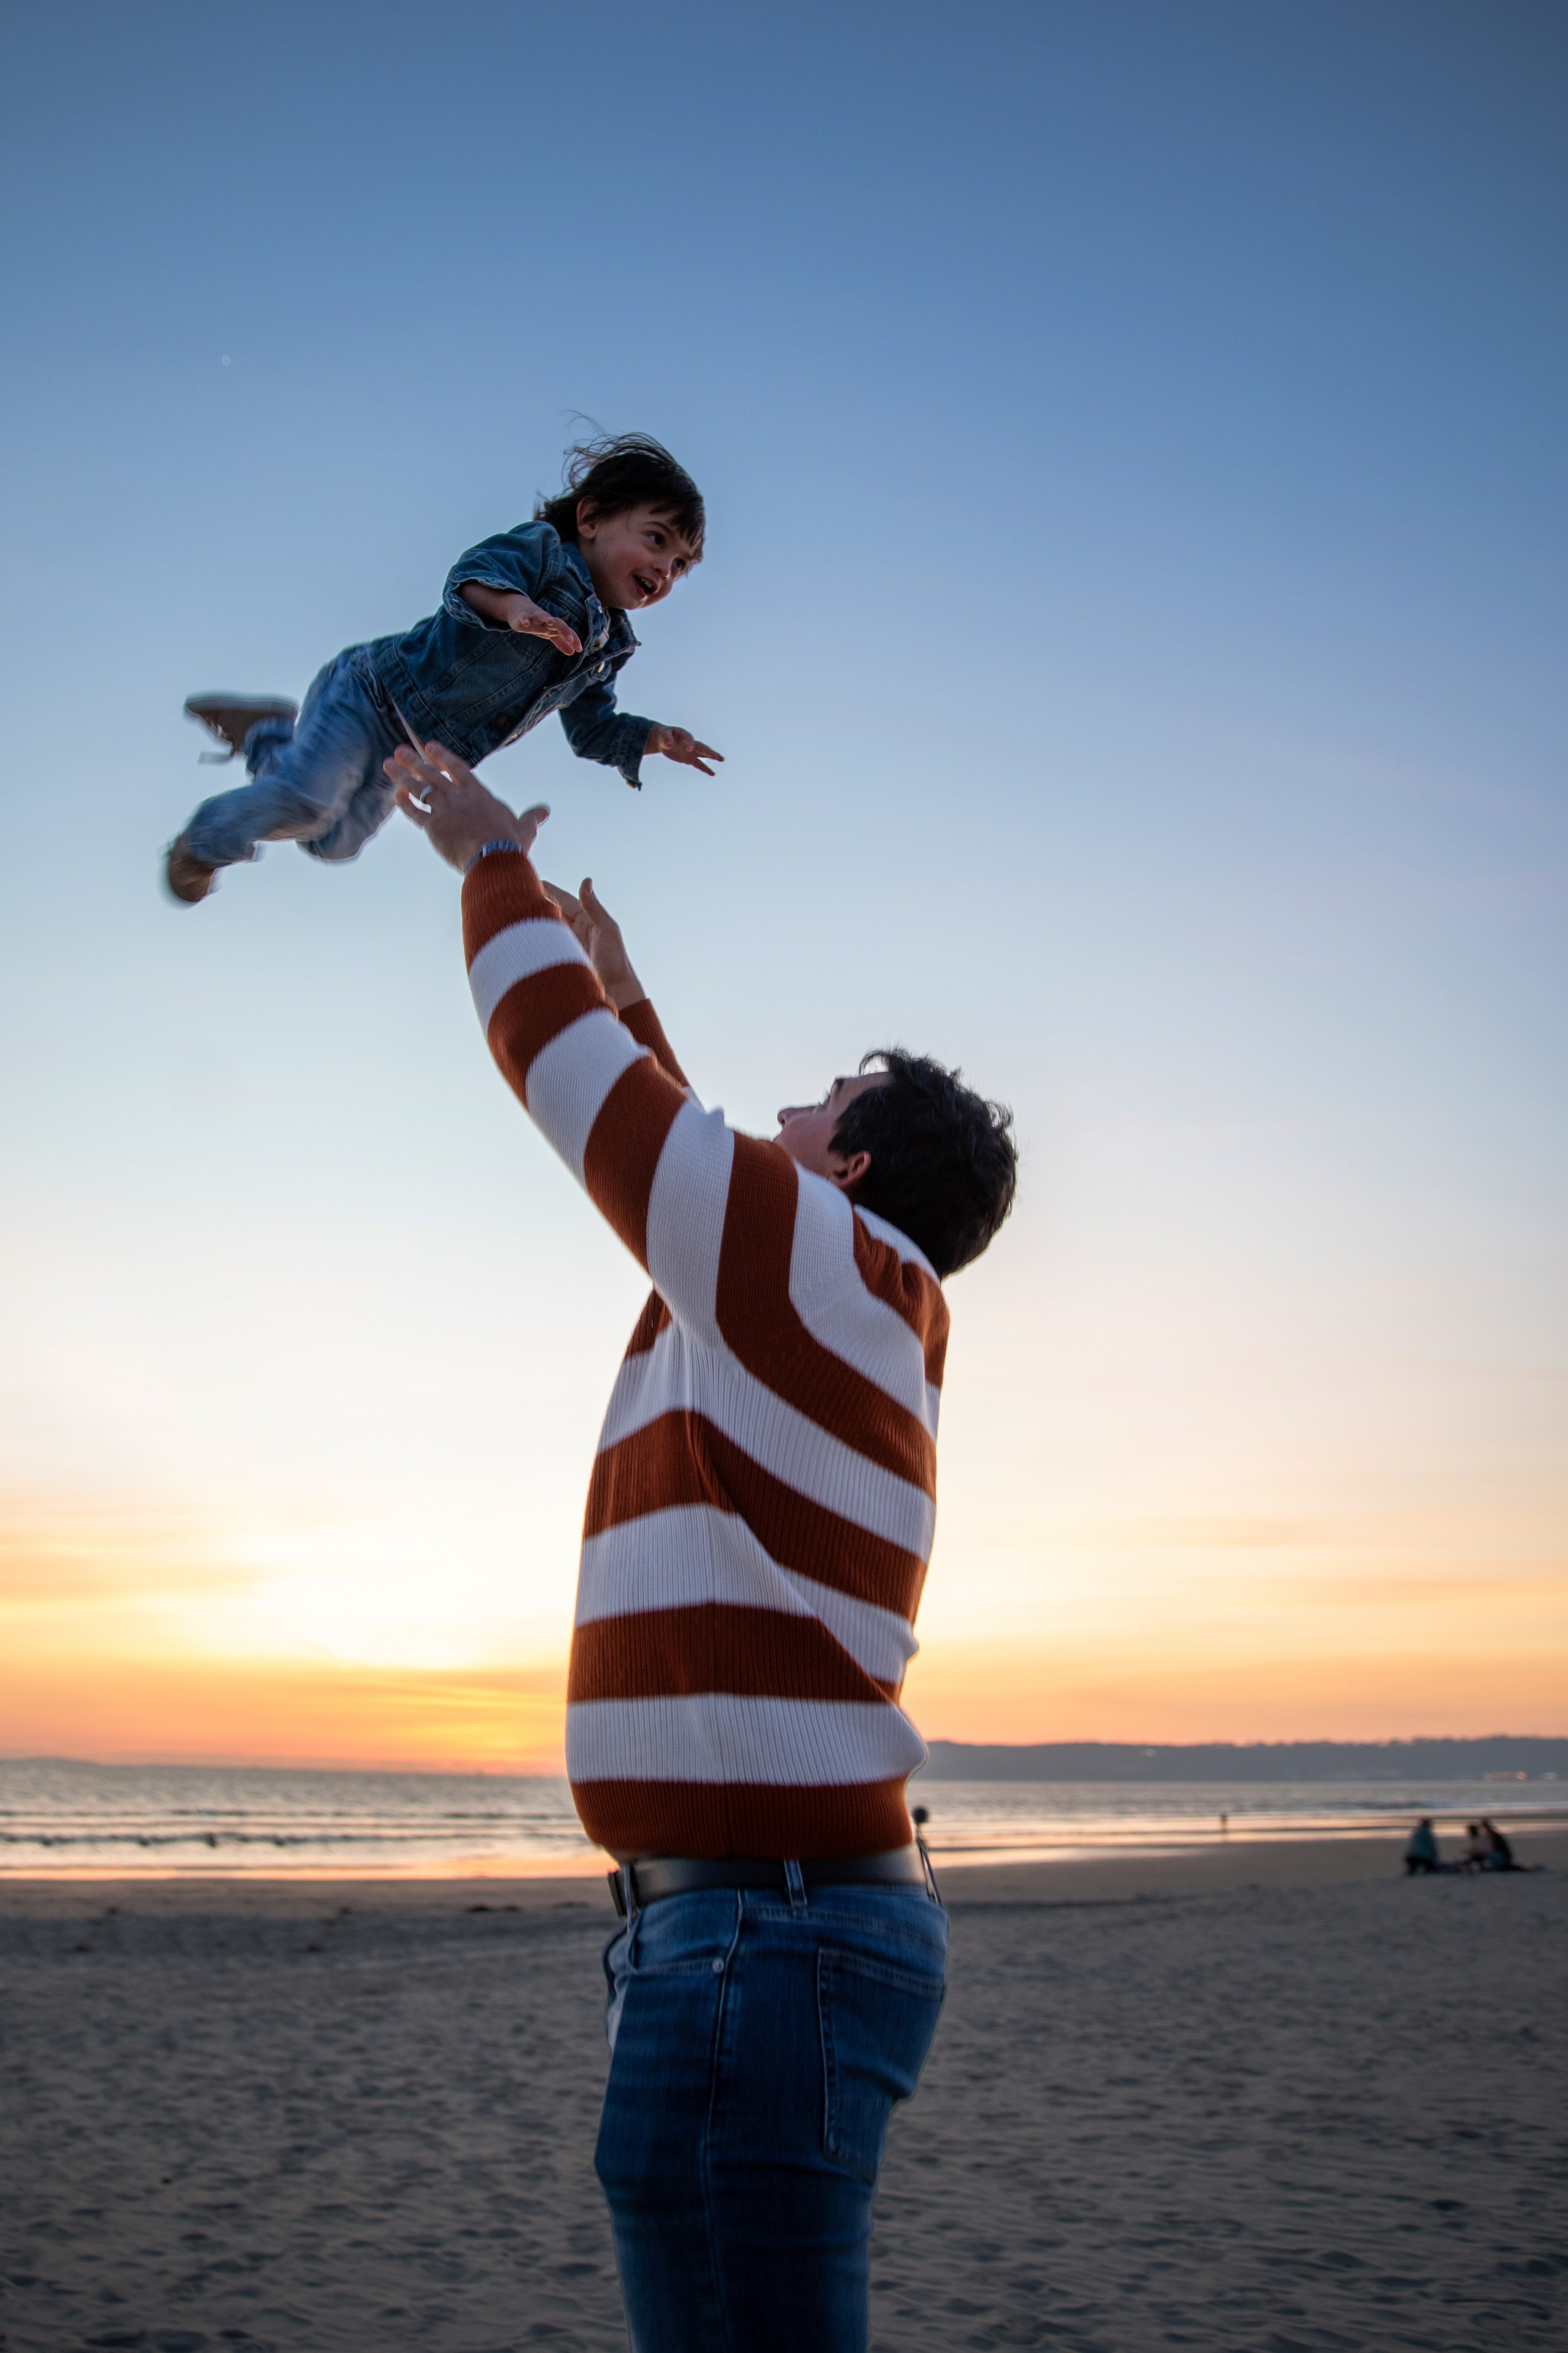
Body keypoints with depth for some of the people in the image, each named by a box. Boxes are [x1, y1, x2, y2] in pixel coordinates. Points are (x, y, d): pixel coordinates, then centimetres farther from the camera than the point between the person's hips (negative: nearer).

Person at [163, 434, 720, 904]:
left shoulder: (608, 649, 5)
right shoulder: (542, 549, -17)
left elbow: (593, 728, 15)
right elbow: (469, 577, -35)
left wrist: (654, 739, -3)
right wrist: (512, 605, -57)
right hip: (374, 696, -8)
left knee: (335, 841, 17)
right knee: (307, 799, -27)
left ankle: (265, 734, 38)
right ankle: (206, 841, 3)